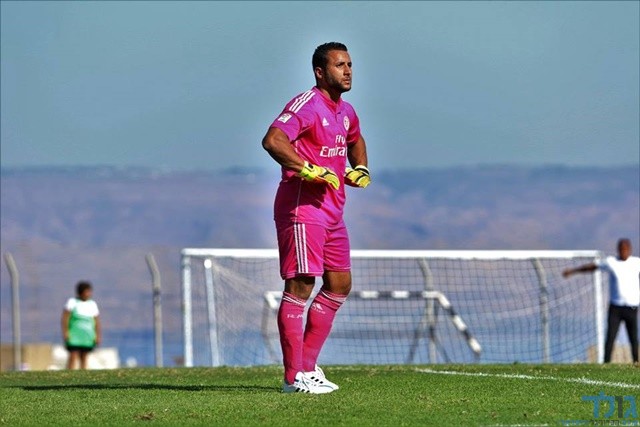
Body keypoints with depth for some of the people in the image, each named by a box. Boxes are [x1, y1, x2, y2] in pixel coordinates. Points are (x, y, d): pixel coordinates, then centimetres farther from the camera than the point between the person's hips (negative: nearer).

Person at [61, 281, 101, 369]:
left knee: (84, 358, 3)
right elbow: (65, 318, -6)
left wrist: (98, 336, 3)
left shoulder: (92, 304, 9)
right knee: (73, 356, -11)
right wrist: (65, 332, -14)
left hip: (87, 336, 4)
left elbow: (97, 322, 10)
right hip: (74, 335, -4)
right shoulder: (72, 302, -2)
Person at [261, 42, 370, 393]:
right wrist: (308, 169, -30)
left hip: (332, 212, 10)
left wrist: (360, 169, 20)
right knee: (301, 285, -9)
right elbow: (272, 140, -28)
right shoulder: (307, 105, -13)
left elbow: (355, 140, 38)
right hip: (301, 206, -10)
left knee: (340, 284, 12)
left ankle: (307, 365, 20)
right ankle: (294, 377, -8)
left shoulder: (345, 112, 15)